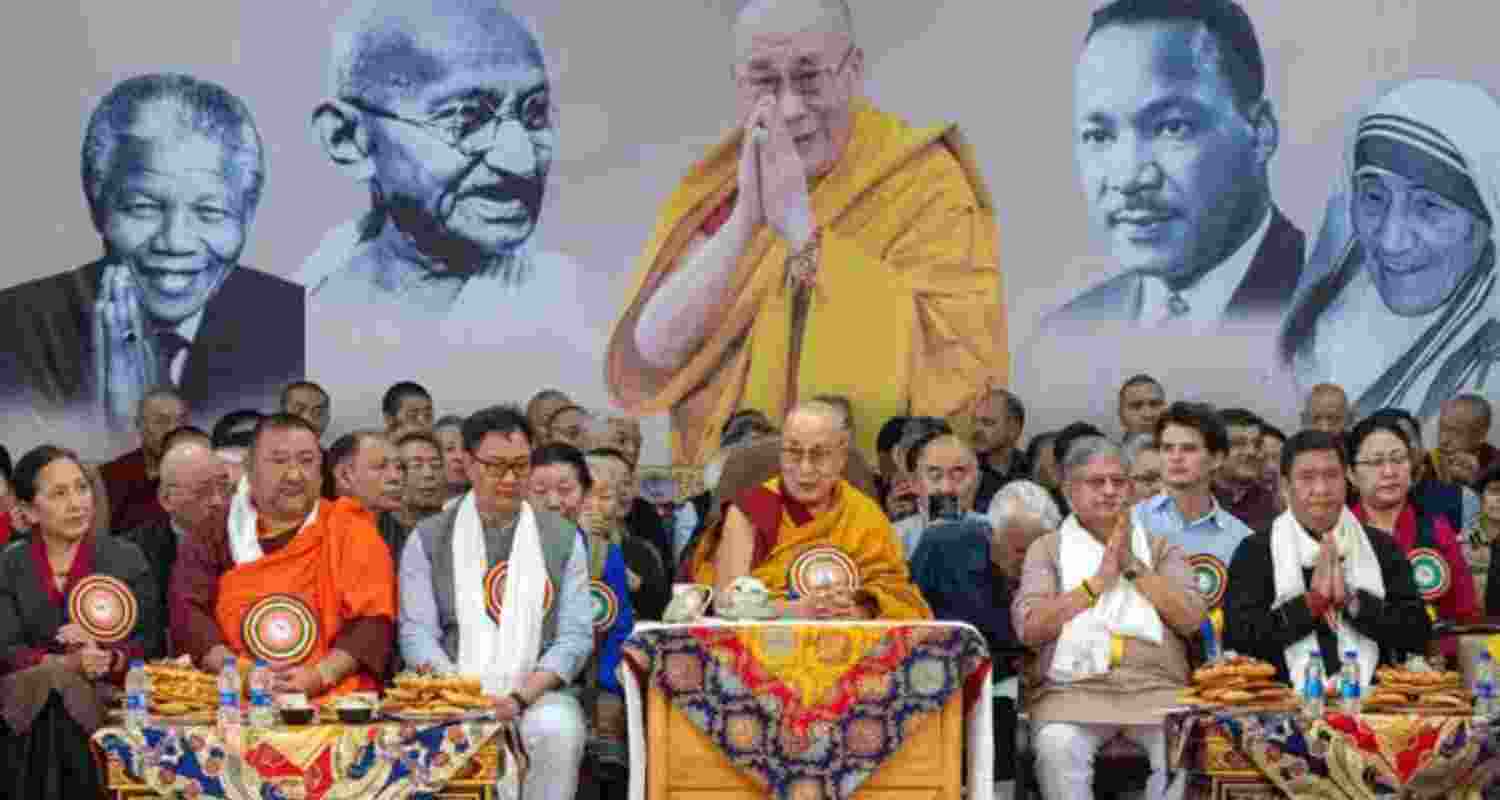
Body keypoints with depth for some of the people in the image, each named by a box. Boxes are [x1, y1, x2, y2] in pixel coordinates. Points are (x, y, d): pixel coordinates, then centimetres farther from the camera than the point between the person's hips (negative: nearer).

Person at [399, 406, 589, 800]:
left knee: (558, 730, -34)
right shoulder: (428, 539, 10)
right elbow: (418, 633, 2)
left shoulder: (564, 539, 11)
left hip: (538, 693, 1)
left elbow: (575, 636, 3)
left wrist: (521, 697, -13)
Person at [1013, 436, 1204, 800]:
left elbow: (1191, 619, 5)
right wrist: (1100, 579, -3)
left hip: (1156, 687, 1)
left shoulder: (1161, 547, 20)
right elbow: (1030, 629, 0)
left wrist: (1133, 565, 0)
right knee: (1057, 744, -34)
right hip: (1072, 688, -1)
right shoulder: (1047, 548, 15)